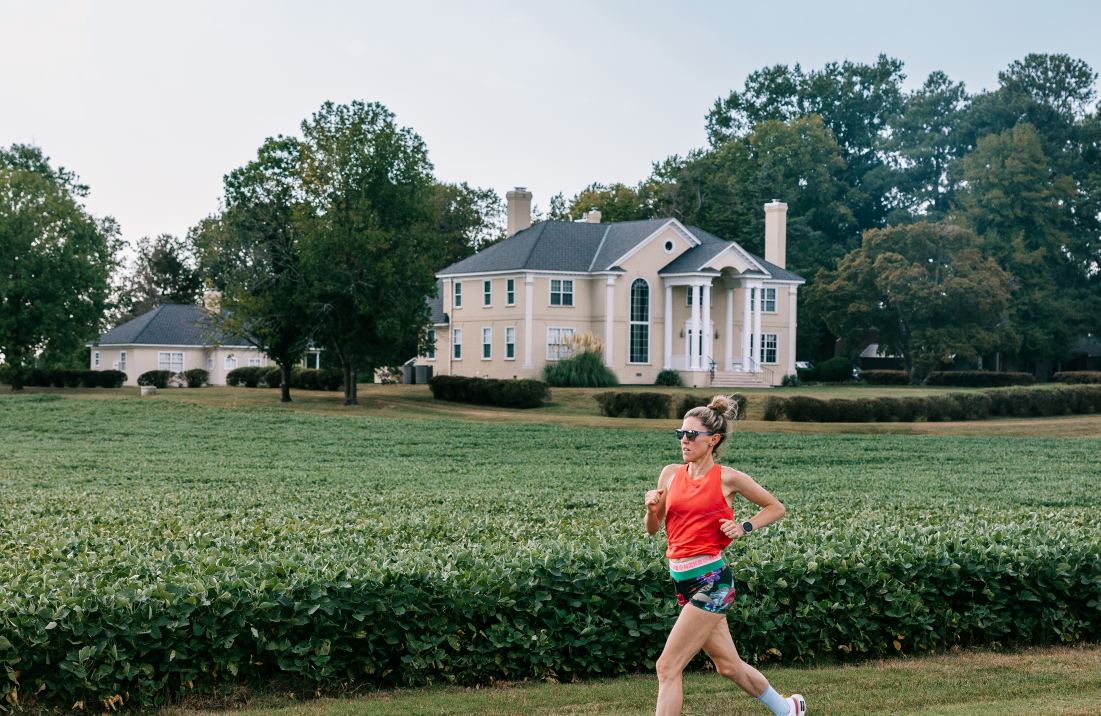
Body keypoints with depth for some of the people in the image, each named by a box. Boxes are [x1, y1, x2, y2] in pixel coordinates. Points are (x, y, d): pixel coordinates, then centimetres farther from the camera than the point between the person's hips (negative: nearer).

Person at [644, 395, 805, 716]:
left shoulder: (727, 478, -7)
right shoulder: (671, 473, 7)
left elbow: (776, 508, 6)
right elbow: (653, 529, 14)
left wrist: (745, 528, -8)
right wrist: (652, 508, -6)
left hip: (711, 581, -6)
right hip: (683, 581, 7)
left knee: (667, 667, -10)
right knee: (728, 665, 18)